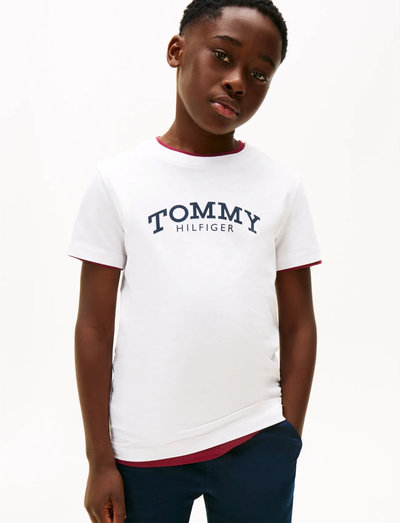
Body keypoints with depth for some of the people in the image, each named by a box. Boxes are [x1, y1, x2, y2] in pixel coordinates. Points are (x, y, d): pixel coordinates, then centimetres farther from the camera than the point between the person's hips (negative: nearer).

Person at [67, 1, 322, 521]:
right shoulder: (117, 181, -2)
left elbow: (298, 325, 3)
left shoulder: (283, 188, 2)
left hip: (256, 443, 1)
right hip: (142, 450, -1)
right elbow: (95, 325, -2)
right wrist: (100, 459, -2)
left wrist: (289, 439, 0)